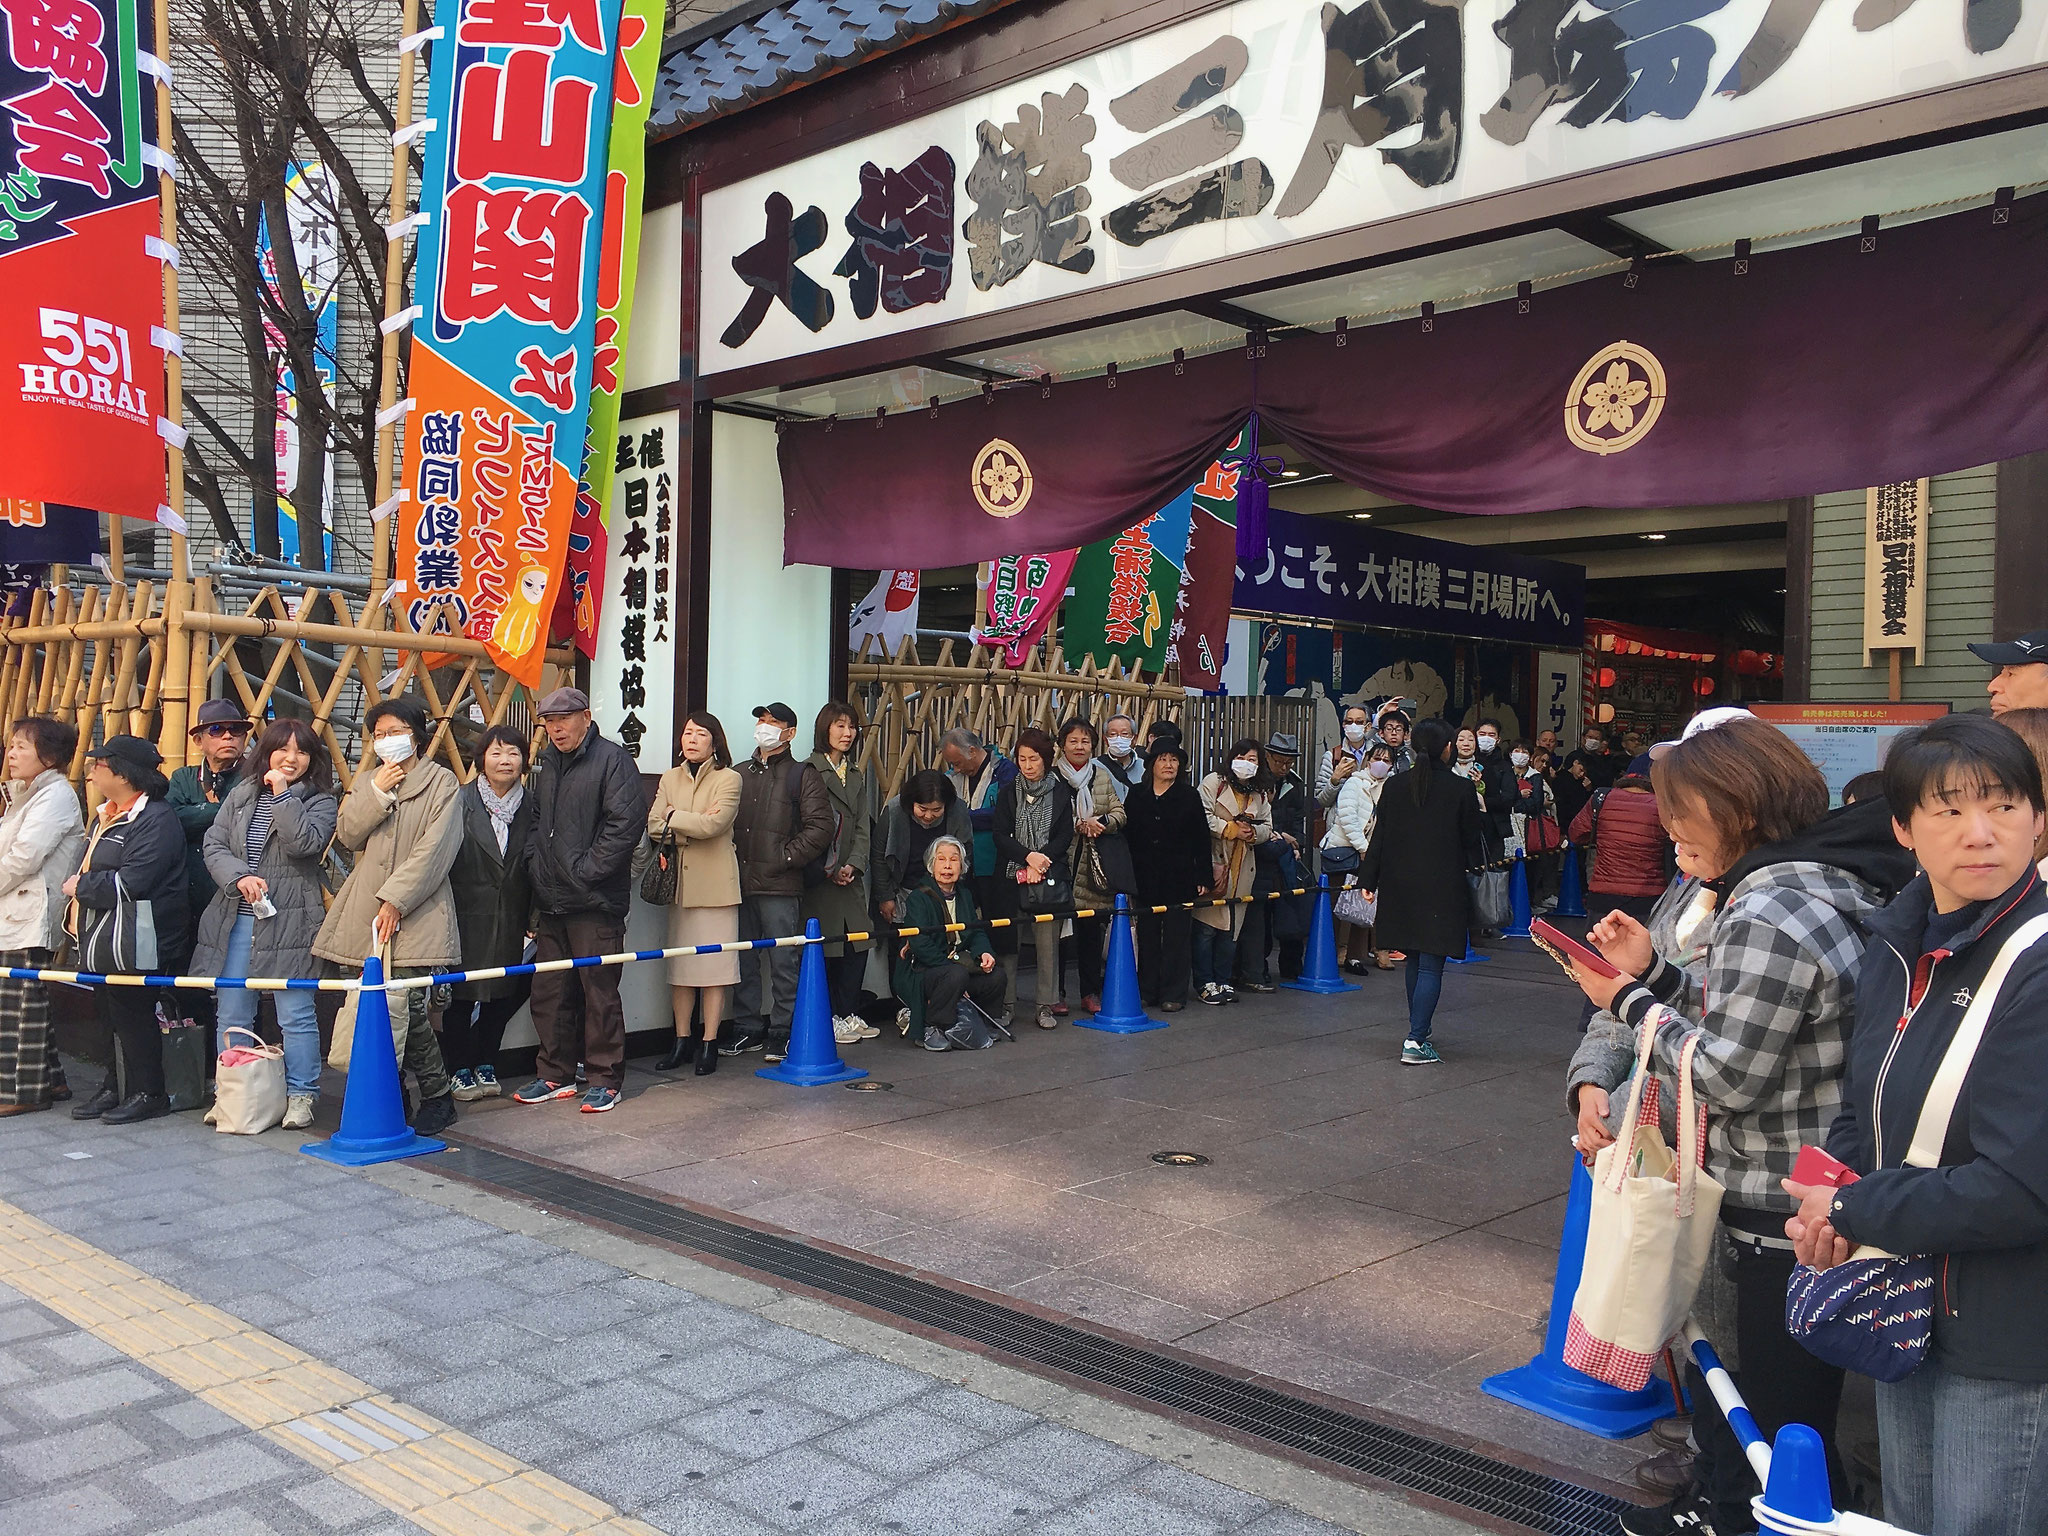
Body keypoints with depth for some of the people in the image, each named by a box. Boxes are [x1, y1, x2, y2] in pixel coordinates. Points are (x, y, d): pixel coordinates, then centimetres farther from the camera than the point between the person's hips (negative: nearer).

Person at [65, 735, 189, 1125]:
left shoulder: (156, 820, -16)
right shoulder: (105, 817, 18)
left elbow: (129, 884, -24)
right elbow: (88, 870, 27)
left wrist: (81, 886, -10)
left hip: (136, 944, -10)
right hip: (103, 942, 10)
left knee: (133, 1016, -3)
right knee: (108, 1015, 14)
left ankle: (148, 1094, 7)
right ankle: (113, 1089, 24)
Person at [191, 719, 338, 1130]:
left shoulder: (320, 802, 1)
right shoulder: (240, 795, 13)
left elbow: (305, 842, -16)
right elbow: (214, 845, 7)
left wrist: (283, 794, -11)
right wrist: (240, 877, -11)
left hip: (290, 922, -4)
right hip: (236, 919, 4)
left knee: (296, 1014, -3)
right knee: (230, 1015, 10)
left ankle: (300, 1095, 8)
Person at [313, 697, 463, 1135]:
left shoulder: (442, 783, 2)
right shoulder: (366, 780, 20)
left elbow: (434, 851, -7)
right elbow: (347, 835, 8)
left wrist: (395, 901, -14)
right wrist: (378, 792, -5)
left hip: (414, 917, -5)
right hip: (362, 917, 5)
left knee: (406, 1010, -11)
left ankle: (437, 1096, 4)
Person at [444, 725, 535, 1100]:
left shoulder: (530, 806, 4)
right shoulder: (462, 802, -5)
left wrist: (534, 920, 4)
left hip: (510, 922, 3)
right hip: (468, 917, -3)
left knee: (501, 997, 11)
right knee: (461, 995, 4)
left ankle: (485, 1065, 28)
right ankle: (458, 1070, 19)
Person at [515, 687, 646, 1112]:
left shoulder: (613, 759, -8)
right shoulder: (546, 762, 16)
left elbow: (627, 822, -16)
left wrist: (585, 870, -15)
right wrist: (534, 863, 9)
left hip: (595, 902, -7)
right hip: (550, 901, 8)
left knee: (599, 992, -1)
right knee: (547, 991, 12)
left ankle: (605, 1080, 9)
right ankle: (556, 1075, 24)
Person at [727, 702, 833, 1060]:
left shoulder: (802, 775, 2)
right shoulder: (740, 774, 16)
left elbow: (819, 828, -6)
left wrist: (783, 858, -10)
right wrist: (729, 852, 4)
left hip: (780, 886, -5)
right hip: (741, 883, 5)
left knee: (783, 962, -1)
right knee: (744, 961, 9)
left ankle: (782, 1033, 7)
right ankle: (747, 1029, 19)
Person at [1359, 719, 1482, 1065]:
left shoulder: (1394, 785, 1)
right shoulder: (1461, 789, -8)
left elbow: (1379, 837, 3)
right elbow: (1471, 842, -1)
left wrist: (1369, 880, 8)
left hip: (1400, 886, 4)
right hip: (1442, 889, -4)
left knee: (1414, 961, 19)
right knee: (1431, 966, -2)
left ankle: (1419, 1033, 29)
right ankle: (1416, 1041, -10)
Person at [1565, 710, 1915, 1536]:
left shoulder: (1768, 918, -25)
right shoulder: (1828, 881, 8)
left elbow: (1725, 1073, -23)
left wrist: (1630, 1001, -11)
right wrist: (1651, 971, 3)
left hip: (1781, 1214, -11)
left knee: (1780, 1412, 5)